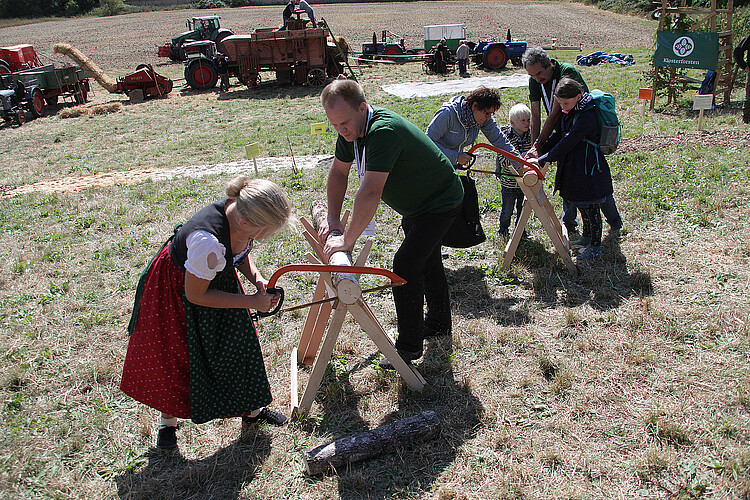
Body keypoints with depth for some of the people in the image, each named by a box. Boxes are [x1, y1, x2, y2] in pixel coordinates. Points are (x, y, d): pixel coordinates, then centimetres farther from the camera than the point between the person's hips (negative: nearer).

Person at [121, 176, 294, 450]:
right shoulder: (208, 242, -45)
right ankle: (168, 420, 34)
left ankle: (251, 408, 32)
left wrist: (256, 278, -17)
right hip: (175, 288, -6)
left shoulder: (241, 212, -24)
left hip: (216, 274, 7)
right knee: (175, 357, 9)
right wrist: (251, 302, -24)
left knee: (236, 343, 13)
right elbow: (195, 295, -27)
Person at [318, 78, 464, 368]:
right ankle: (438, 322, 43)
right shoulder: (351, 129, -10)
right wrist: (333, 218, -7)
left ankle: (409, 346, 1)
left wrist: (348, 239, -37)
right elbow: (338, 172, 2)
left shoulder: (384, 131, -39)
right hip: (415, 204, 10)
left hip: (440, 203, -10)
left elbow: (370, 194, -44)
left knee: (405, 265, -15)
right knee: (426, 260, 22)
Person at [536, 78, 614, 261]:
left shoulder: (588, 116, -25)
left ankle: (595, 246, 18)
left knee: (591, 208, 4)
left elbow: (567, 142, -28)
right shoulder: (570, 112, 5)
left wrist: (543, 160, -28)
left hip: (589, 169, -9)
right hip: (574, 167, 9)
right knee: (582, 205, 22)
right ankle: (587, 236, 41)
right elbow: (558, 136, 12)